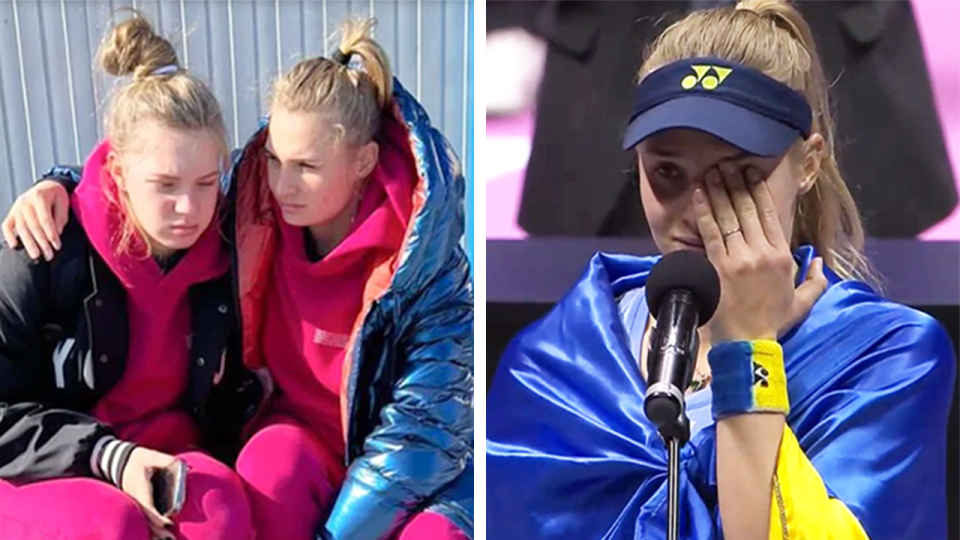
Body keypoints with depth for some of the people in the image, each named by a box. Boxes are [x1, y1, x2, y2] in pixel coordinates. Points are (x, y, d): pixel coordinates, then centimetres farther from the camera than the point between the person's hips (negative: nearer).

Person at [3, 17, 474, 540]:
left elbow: (425, 426, -22)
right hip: (305, 432, 3)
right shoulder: (254, 208, -10)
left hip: (427, 470, -2)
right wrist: (56, 186, -9)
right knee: (270, 464, -32)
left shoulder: (429, 263, -21)